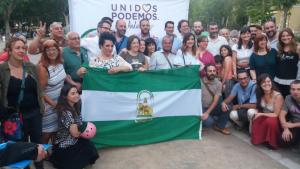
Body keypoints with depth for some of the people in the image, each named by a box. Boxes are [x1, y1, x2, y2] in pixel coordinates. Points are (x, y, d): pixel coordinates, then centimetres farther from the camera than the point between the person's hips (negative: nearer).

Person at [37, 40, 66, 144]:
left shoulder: (60, 62, -3)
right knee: (47, 132, 6)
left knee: (57, 130, 18)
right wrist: (53, 103, -20)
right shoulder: (43, 68, -23)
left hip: (60, 102, 7)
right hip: (48, 105, -6)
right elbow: (40, 91, -20)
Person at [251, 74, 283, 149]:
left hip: (275, 120, -5)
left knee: (270, 121, -36)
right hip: (264, 117, 5)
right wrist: (257, 114, -9)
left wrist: (261, 114, -18)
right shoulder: (260, 94, -7)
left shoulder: (278, 96, -24)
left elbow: (276, 115, -19)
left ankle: (273, 143, -12)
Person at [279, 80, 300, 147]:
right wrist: (286, 129, -20)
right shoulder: (288, 98, -4)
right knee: (283, 141, -20)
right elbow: (282, 115, -5)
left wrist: (293, 125, -20)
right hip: (294, 127, 4)